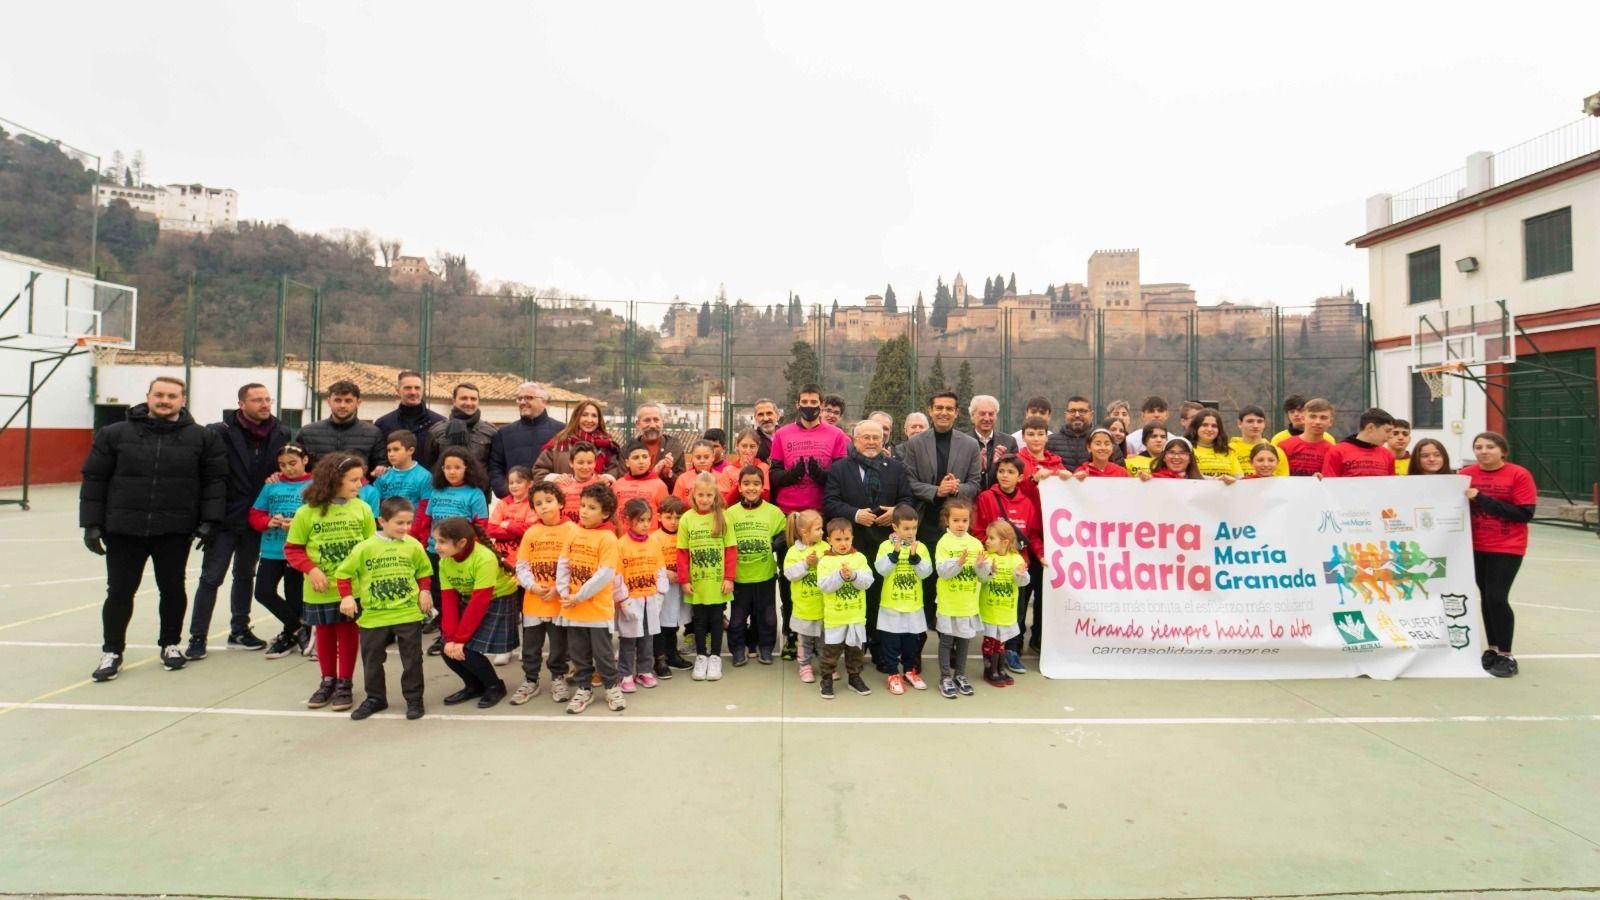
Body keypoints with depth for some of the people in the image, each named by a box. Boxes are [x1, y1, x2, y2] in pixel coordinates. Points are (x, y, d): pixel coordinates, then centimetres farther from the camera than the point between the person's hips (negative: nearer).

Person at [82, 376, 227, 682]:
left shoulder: (202, 437, 0)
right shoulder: (115, 434, 2)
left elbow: (215, 481, 0)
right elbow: (94, 480, 4)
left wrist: (209, 521, -7)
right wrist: (91, 523, -1)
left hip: (175, 531, 0)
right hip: (124, 529, 1)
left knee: (173, 589, 10)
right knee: (119, 592, 7)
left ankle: (170, 644, 28)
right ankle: (112, 652, 24)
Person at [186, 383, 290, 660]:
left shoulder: (281, 434, 0)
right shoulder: (220, 432, -12)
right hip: (224, 519, -4)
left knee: (245, 575, 17)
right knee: (211, 577, 2)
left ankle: (239, 631, 29)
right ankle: (197, 637, 14)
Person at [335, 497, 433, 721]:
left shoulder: (413, 545, -4)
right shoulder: (365, 548, -8)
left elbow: (424, 571, 9)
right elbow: (344, 573, 0)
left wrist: (424, 592, -4)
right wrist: (346, 597, -10)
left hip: (409, 614, 0)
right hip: (373, 616, 1)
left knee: (412, 659, 5)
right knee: (372, 660, 14)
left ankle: (414, 698, 18)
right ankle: (375, 698, 32)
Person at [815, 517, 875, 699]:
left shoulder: (859, 558, 0)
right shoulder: (825, 561, -6)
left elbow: (867, 581, -9)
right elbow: (823, 586, -16)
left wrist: (853, 575, -26)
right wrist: (840, 575, -27)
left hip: (856, 614, 2)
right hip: (834, 615, -2)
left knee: (856, 648, 15)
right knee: (831, 649, 5)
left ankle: (854, 677, 31)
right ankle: (827, 678, 20)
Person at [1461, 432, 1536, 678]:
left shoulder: (1519, 475, -9)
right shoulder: (1466, 474, 0)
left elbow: (1525, 514, -15)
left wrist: (1483, 499, -20)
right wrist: (1467, 499, -11)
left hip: (1507, 548, -3)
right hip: (1475, 547, 3)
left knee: (1497, 598, -8)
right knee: (1486, 598, 11)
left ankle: (1506, 656, 6)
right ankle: (1492, 649, 23)